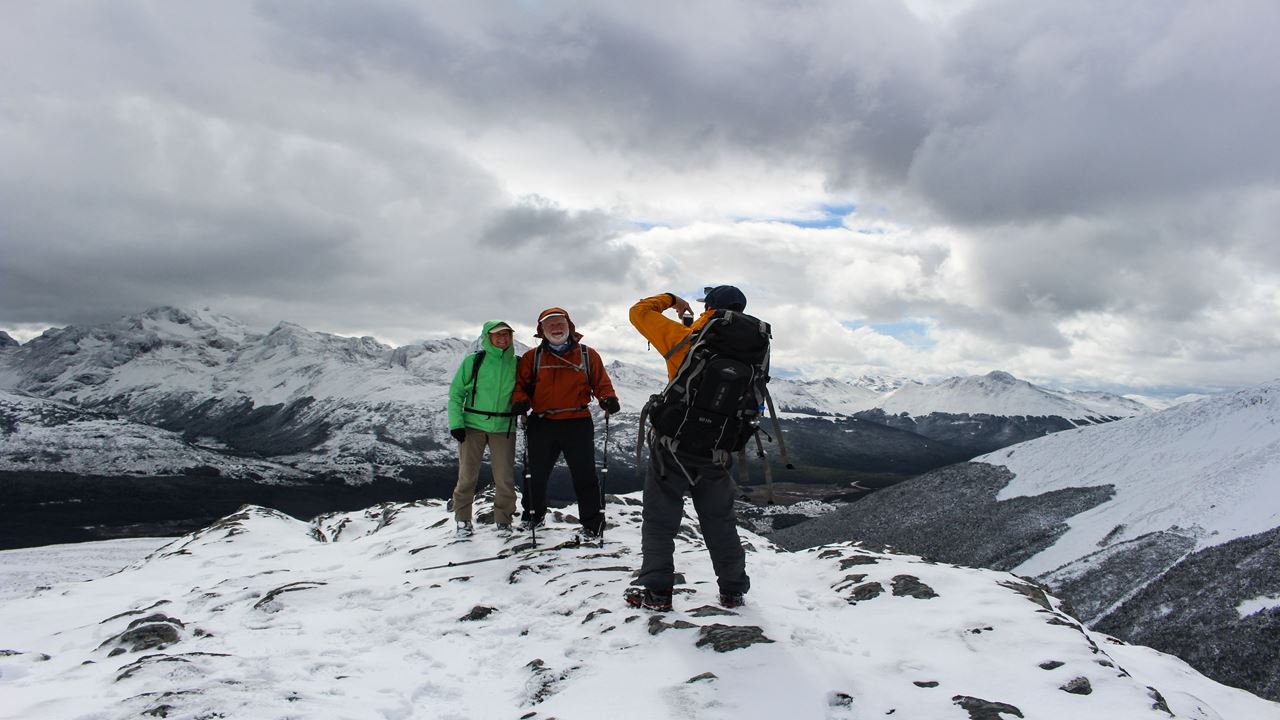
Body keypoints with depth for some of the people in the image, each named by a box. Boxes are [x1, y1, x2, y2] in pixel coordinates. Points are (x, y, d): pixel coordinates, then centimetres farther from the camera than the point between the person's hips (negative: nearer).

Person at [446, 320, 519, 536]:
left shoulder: (516, 364, 4)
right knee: (467, 476, 2)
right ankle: (463, 520, 18)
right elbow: (456, 392, 2)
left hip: (504, 427, 1)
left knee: (504, 478, 1)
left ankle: (503, 520, 19)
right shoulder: (473, 361, -1)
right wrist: (456, 423, -6)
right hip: (472, 425, -1)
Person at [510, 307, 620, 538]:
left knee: (584, 475, 2)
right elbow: (521, 383, 7)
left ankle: (592, 522, 14)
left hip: (578, 424, -1)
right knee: (536, 474, 15)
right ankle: (533, 514, 37)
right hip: (541, 424, 2)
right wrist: (520, 400, -12)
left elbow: (601, 383, 6)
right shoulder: (532, 357, 6)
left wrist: (608, 399, -13)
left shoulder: (587, 355, 5)